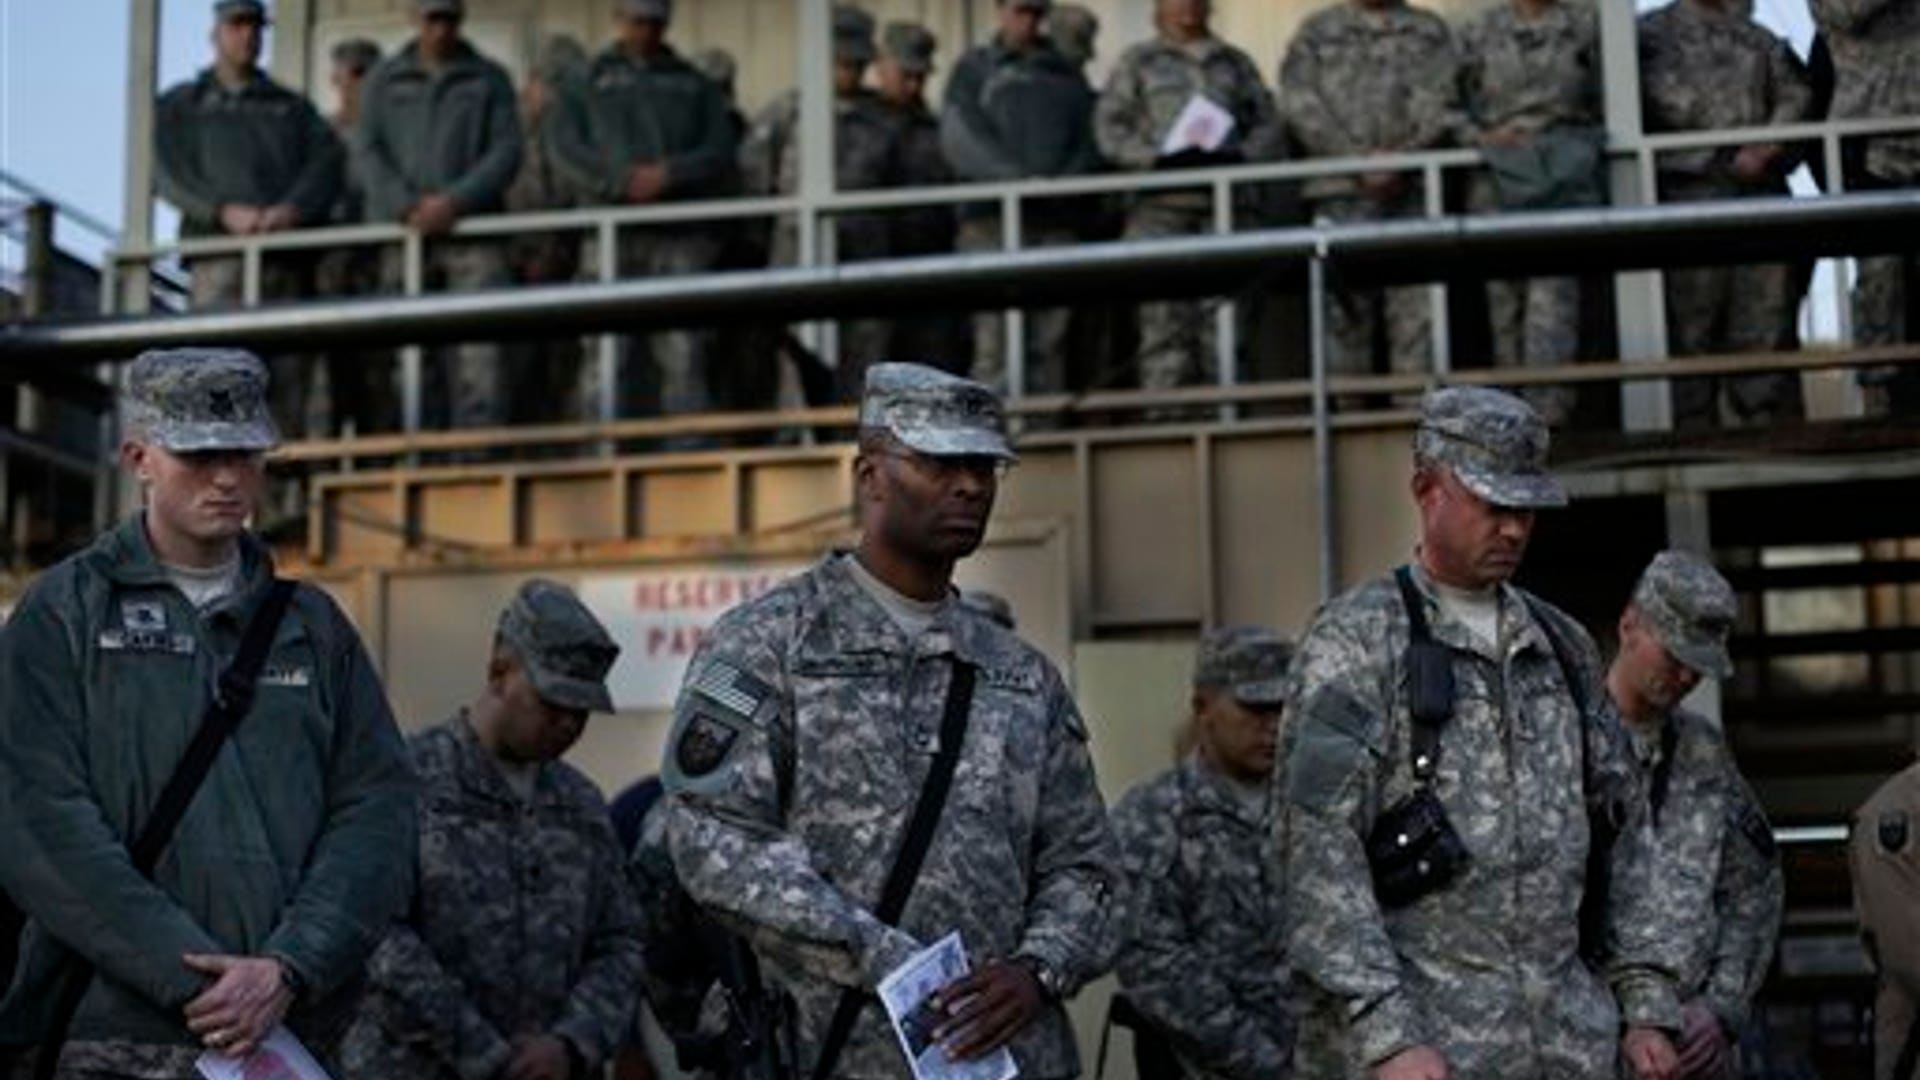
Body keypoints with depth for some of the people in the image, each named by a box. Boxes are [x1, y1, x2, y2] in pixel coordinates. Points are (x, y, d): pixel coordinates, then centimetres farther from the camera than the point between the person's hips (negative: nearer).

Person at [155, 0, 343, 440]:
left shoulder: (293, 107, 26)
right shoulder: (180, 105, 21)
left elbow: (328, 161, 8)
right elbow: (168, 173, 5)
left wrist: (293, 209, -13)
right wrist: (224, 210, -14)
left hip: (290, 258, 3)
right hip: (220, 255, -2)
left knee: (290, 377, -6)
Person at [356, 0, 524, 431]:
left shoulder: (490, 78, 14)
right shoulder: (384, 80, 17)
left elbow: (507, 151, 3)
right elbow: (367, 150, 7)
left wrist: (455, 201, -12)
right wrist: (407, 206, -10)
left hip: (473, 234, -1)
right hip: (404, 234, 2)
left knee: (479, 352, -15)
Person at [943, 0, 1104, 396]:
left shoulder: (1068, 73, 22)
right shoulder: (974, 69, 13)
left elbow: (1091, 137, 12)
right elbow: (960, 137, -1)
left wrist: (1071, 178, -10)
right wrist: (1016, 177, -16)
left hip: (1058, 218, 3)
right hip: (995, 216, -3)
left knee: (1049, 340, 0)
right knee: (996, 337, -12)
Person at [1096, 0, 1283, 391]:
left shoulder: (1237, 63, 21)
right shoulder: (1137, 62, 14)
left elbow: (1269, 127, 14)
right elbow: (1109, 128, 3)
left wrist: (1238, 157, -8)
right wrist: (1160, 158, -13)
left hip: (1225, 203, 2)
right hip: (1161, 207, -2)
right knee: (1165, 319, -9)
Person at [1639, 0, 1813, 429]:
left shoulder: (1762, 39, 21)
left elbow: (1796, 97, 12)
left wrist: (1768, 147, -7)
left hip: (1764, 196, 3)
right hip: (1689, 193, -3)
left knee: (1765, 323, -1)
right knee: (1691, 328, -4)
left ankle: (1774, 427, 1)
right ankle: (1694, 432, -2)